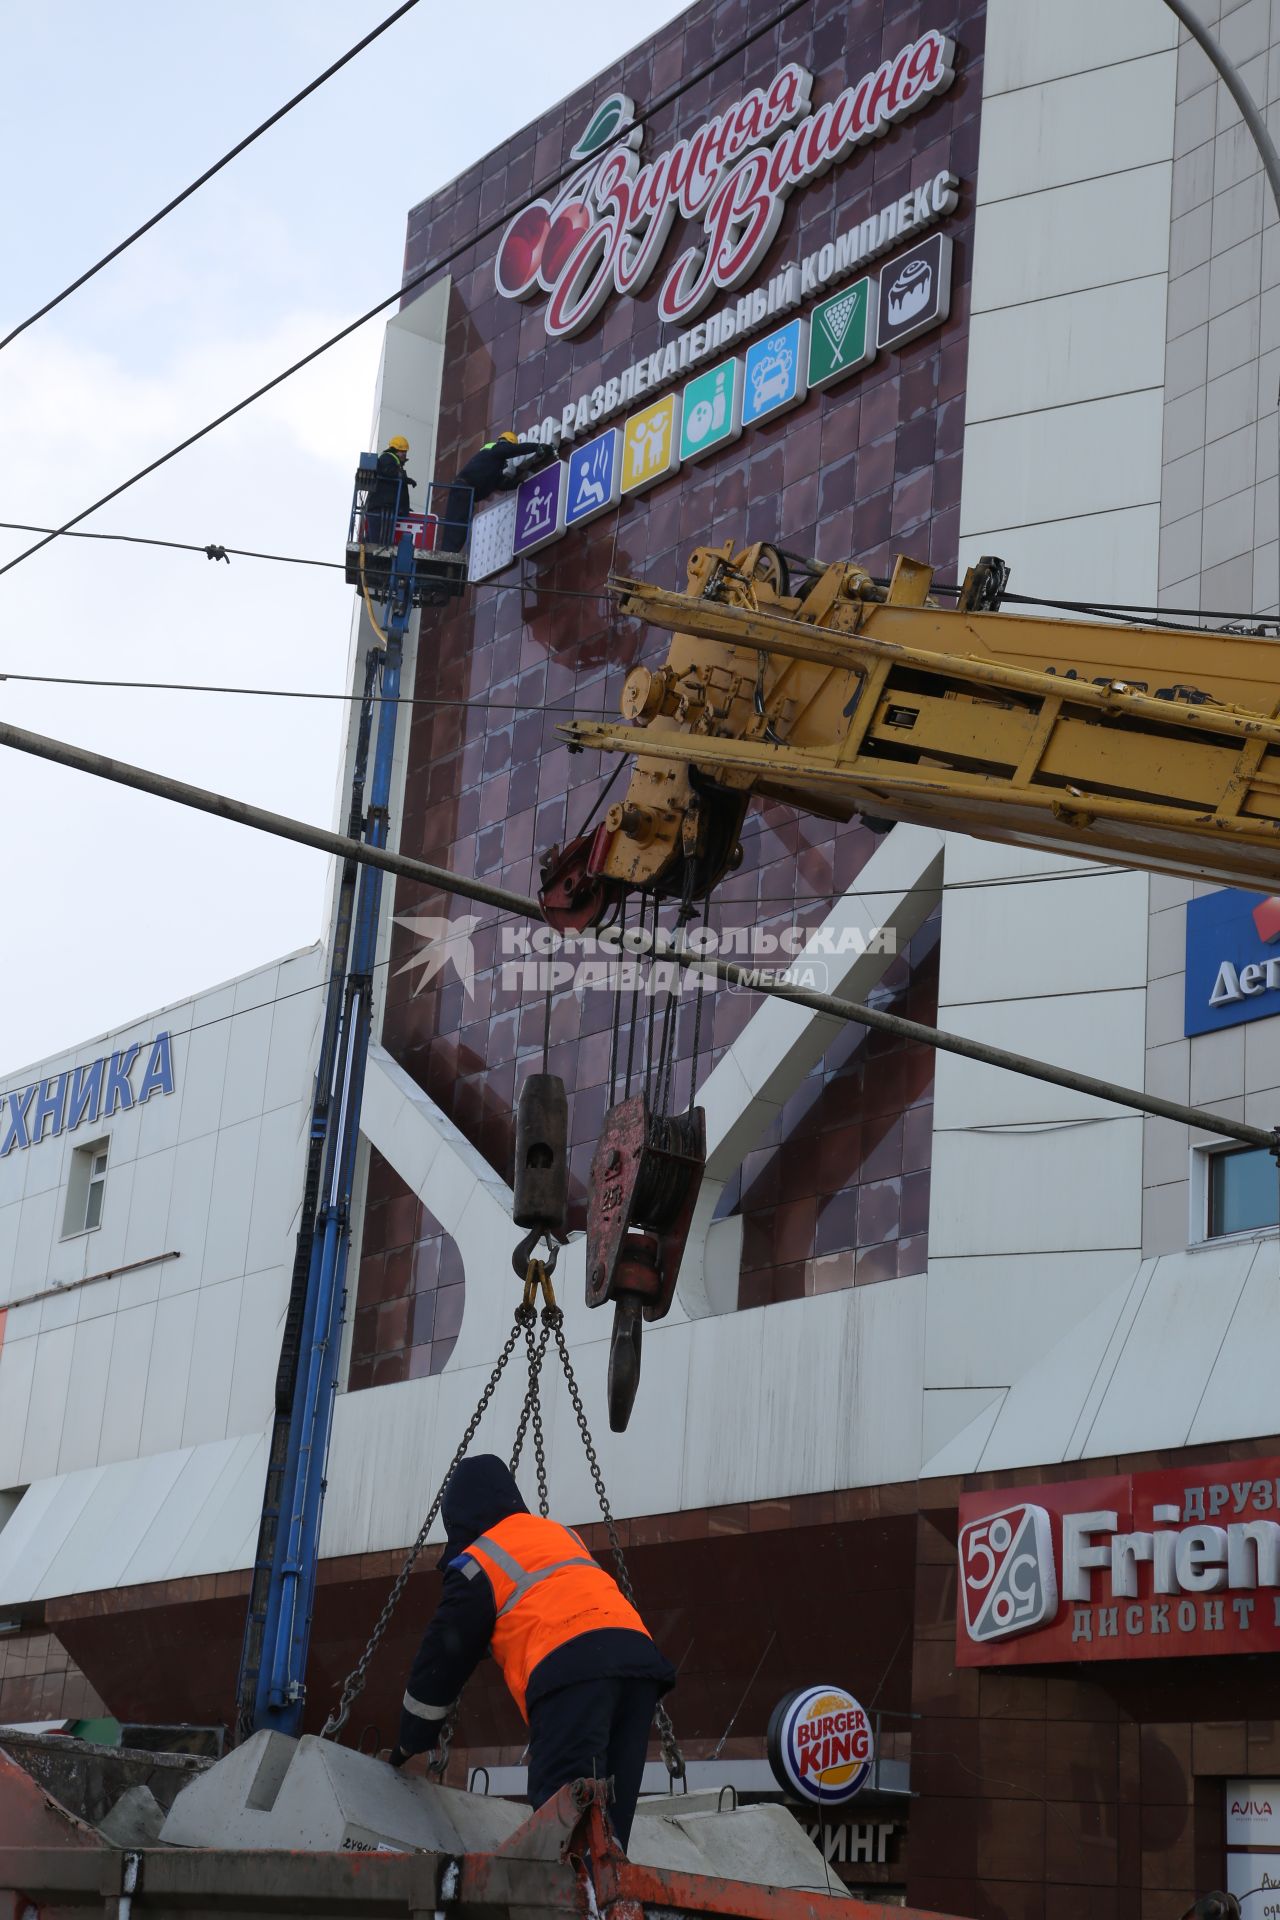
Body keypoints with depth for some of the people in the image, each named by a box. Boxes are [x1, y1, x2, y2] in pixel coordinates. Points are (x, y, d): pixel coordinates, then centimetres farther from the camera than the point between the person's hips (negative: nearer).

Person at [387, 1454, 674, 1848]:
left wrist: (410, 1743, 30)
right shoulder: (563, 1535, 32)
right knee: (610, 1818, 5)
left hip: (570, 1667, -6)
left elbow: (442, 1659, 19)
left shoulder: (475, 1565, 14)